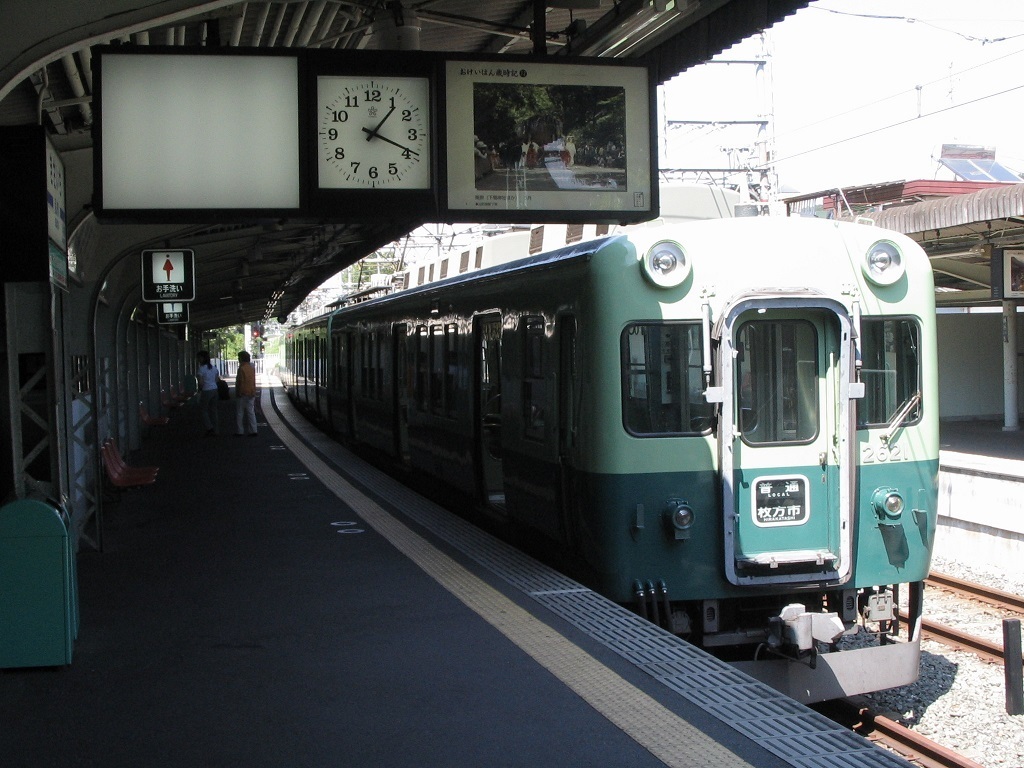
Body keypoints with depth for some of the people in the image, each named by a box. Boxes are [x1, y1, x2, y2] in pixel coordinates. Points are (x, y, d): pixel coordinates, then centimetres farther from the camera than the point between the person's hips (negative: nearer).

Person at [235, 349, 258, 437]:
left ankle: (240, 431, 5)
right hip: (251, 393, 7)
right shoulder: (252, 368, 9)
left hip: (243, 394, -7)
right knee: (251, 412, 8)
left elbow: (240, 382, -17)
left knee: (239, 413, 3)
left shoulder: (242, 368, -15)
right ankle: (253, 430, 3)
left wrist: (239, 393, -12)